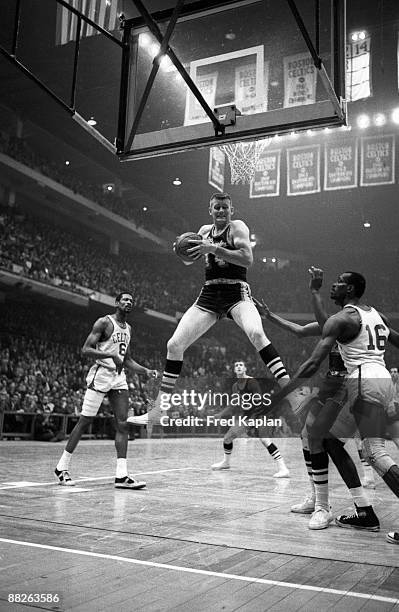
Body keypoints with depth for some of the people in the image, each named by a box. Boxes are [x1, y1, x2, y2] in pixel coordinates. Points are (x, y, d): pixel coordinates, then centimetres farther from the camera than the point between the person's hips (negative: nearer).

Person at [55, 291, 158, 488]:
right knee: (84, 421, -2)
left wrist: (146, 371, 9)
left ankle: (121, 475, -3)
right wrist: (111, 355, -26)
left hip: (119, 378, 7)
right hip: (101, 374, -7)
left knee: (122, 425, -2)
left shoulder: (128, 328, 17)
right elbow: (85, 350, -15)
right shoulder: (104, 322, -7)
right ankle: (62, 467, 12)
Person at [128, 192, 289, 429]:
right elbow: (189, 260, 28)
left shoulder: (238, 227, -2)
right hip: (209, 295, 5)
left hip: (237, 292, -5)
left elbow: (248, 259, -18)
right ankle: (159, 410, 6)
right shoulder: (204, 230, 16)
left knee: (256, 333, -35)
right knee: (174, 344, -3)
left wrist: (213, 248, -22)